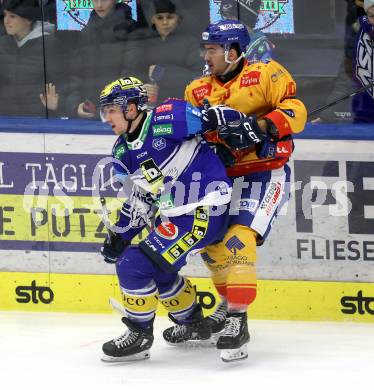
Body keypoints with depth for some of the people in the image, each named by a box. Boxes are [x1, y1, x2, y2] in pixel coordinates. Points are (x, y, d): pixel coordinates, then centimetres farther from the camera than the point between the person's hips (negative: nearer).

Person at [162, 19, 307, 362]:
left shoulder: (266, 75, -7)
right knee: (210, 241, 10)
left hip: (266, 173, -7)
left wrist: (260, 127, -30)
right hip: (226, 177, 7)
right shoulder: (199, 91, 9)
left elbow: (296, 112, -15)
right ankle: (229, 305, 31)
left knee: (238, 240, -21)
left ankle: (237, 321, -21)